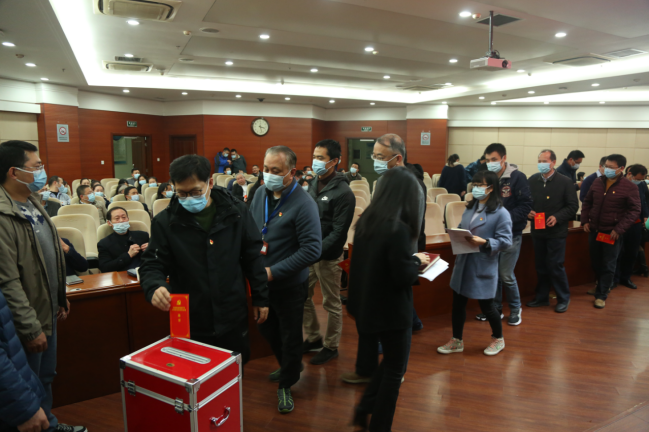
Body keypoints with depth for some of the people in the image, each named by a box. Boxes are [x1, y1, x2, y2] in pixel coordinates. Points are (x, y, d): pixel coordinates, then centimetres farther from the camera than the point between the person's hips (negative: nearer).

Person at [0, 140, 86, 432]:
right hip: (25, 323, -9)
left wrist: (60, 298, 17)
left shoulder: (32, 202, 6)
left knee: (45, 377, 24)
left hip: (47, 312, 9)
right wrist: (30, 328, -20)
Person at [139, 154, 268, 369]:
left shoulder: (236, 211, -5)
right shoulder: (164, 221, -8)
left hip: (233, 317, 1)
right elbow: (152, 264, -5)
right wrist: (155, 287, -28)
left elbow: (253, 256, 2)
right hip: (189, 322, -1)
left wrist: (260, 298, 4)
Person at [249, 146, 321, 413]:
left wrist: (273, 271, -27)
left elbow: (312, 250, -27)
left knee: (290, 336, 12)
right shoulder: (261, 193, -2)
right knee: (267, 329, 24)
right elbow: (250, 229, 10)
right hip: (262, 281, 7)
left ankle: (286, 384, 36)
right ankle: (289, 366, 50)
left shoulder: (303, 204, -22)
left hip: (289, 285, -6)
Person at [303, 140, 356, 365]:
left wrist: (316, 253, -23)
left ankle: (331, 346, 26)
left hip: (328, 257, -7)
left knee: (331, 303, 8)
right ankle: (313, 338, 34)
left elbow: (338, 232, -18)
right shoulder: (313, 184, 6)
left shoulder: (343, 192, -16)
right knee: (303, 297, 14)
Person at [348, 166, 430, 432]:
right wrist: (417, 261, -5)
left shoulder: (366, 219, 0)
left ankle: (364, 410, 30)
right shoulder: (397, 227, -24)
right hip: (391, 310, -8)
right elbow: (403, 277, -22)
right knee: (395, 370, 13)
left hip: (368, 305, 8)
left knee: (390, 360, 27)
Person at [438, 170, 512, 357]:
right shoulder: (470, 208, 9)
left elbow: (505, 242, -14)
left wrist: (484, 242, -26)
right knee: (458, 303, 12)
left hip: (483, 266, -6)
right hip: (463, 263, 7)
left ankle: (498, 339, 34)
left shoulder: (501, 213, -12)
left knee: (486, 305, 8)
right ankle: (456, 341, 27)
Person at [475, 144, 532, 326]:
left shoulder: (517, 177, -10)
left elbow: (526, 205, -12)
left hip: (511, 233, -4)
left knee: (506, 275, -1)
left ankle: (515, 309, 22)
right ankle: (495, 308, 27)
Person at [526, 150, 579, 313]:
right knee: (540, 266, 13)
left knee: (555, 266, 0)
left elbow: (573, 206, -5)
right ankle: (542, 297, 27)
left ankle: (564, 298, 19)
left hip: (556, 232, -4)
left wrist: (557, 217, -18)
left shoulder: (565, 182, -5)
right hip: (537, 230, 4)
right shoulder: (532, 180, 4)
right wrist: (528, 212, -10)